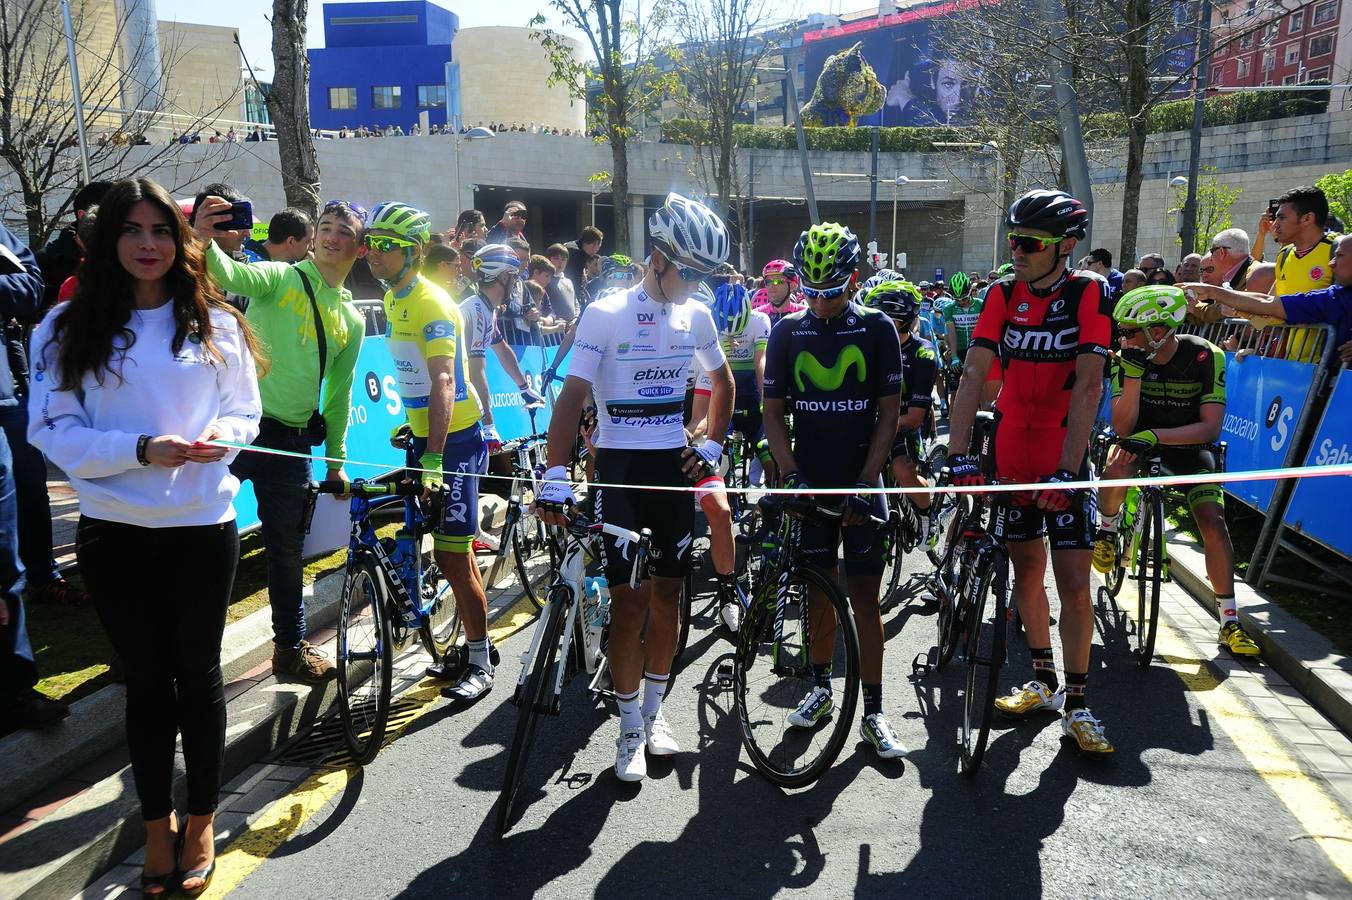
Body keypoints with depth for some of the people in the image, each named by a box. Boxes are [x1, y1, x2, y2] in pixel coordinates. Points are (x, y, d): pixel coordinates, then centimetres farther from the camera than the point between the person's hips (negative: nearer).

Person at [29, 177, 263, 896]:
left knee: (198, 675, 11)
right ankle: (157, 824, 30)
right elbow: (53, 431, -5)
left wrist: (217, 435, -16)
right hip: (115, 533, 0)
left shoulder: (215, 324, 3)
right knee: (146, 682, 12)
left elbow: (246, 412, 6)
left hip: (203, 527, 0)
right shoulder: (66, 329, -1)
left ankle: (200, 820, 29)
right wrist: (142, 449, -20)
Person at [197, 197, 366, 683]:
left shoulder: (352, 319, 12)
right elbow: (232, 276, -24)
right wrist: (204, 241, -45)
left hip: (290, 442, 4)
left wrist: (336, 459, 18)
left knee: (288, 548, 14)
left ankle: (291, 647, 27)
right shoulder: (280, 277, -1)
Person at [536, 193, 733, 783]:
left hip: (674, 467, 4)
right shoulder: (605, 314, -11)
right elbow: (572, 397, -17)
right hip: (619, 468, -4)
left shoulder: (697, 316, 4)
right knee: (629, 601, -2)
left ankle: (653, 711, 27)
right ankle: (630, 728, 14)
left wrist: (710, 447, 11)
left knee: (667, 594, 10)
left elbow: (722, 384, 20)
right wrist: (555, 477, -26)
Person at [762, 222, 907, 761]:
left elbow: (888, 412, -4)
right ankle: (821, 689, 28)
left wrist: (865, 483, -12)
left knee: (865, 597, 1)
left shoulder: (877, 329, -3)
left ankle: (873, 713, 8)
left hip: (860, 484, -2)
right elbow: (774, 413, 2)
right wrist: (793, 476, -10)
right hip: (810, 483, 2)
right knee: (818, 591, 11)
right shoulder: (787, 332, 1)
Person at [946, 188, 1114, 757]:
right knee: (1026, 566, 13)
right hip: (1011, 455, 3)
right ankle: (1044, 681, 31)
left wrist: (1067, 470, -29)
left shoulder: (1087, 295, -12)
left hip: (1064, 459, -3)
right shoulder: (1003, 295, -4)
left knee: (1074, 582, -4)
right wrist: (959, 455, -24)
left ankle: (1076, 705, 10)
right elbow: (973, 375, -13)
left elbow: (1087, 386, -20)